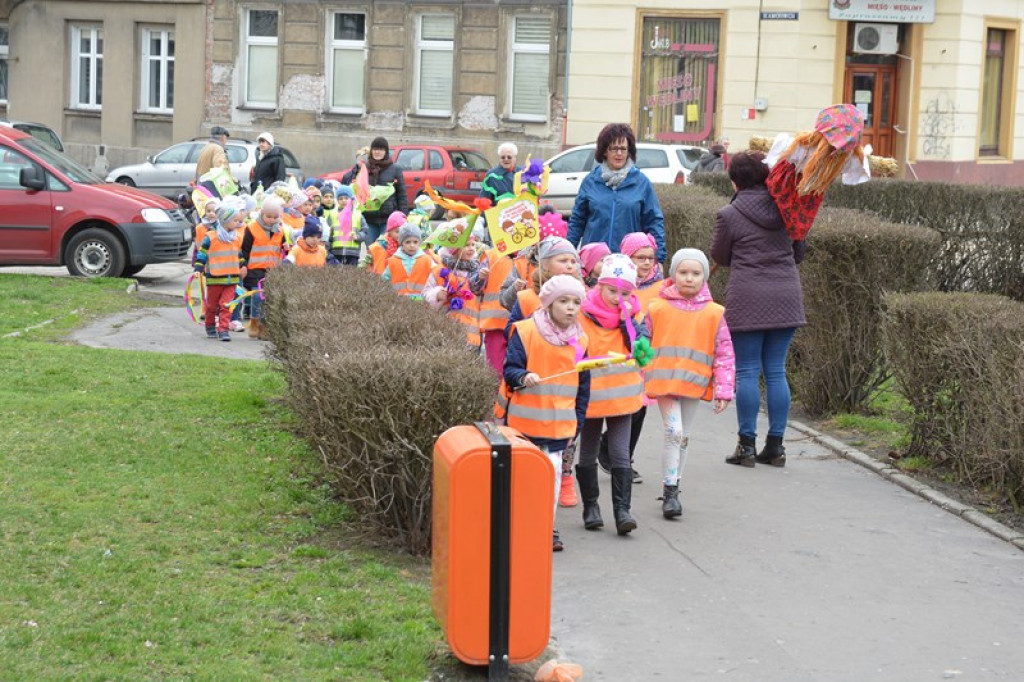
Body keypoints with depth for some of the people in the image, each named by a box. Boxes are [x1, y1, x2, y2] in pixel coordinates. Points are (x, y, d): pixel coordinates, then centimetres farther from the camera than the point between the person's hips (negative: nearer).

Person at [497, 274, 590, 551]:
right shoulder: (525, 332, -7)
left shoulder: (579, 340, 6)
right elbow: (510, 369, -6)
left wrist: (577, 421, 11)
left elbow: (583, 386, 12)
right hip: (524, 421, -3)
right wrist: (523, 377, -29)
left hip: (560, 423, 3)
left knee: (553, 473, 3)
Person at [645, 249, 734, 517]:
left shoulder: (714, 313, 1)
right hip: (663, 381, -2)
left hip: (695, 384, 2)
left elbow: (724, 353, 3)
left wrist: (723, 390, -2)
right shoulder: (657, 308, -1)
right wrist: (638, 385, 6)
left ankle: (673, 488, 27)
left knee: (683, 437, 13)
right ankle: (669, 490, -6)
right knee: (673, 432, -14)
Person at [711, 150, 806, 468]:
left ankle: (747, 445, 3)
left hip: (748, 301, -4)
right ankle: (775, 446, 11)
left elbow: (720, 257, 5)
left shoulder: (729, 215, -7)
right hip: (786, 298, 4)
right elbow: (799, 253, 16)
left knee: (747, 372, 2)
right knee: (776, 372, 9)